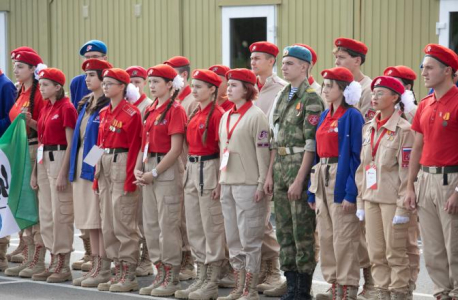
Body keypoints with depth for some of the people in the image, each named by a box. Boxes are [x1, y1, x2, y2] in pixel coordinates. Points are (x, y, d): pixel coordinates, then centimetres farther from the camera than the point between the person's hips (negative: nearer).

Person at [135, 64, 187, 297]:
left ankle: (172, 279, 2)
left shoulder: (175, 110, -10)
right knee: (150, 225, 10)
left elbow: (176, 149, -15)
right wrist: (138, 169, 4)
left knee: (168, 225, -5)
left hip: (168, 171, -8)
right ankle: (160, 275, 18)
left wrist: (155, 173, -15)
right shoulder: (151, 110, 15)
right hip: (149, 171, 8)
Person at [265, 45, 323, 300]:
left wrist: (299, 180, -18)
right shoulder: (283, 97, 15)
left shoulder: (311, 98, -10)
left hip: (301, 169, -8)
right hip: (280, 168, 8)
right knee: (284, 231, 10)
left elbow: (311, 144, -15)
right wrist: (270, 173, 12)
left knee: (303, 233, -3)